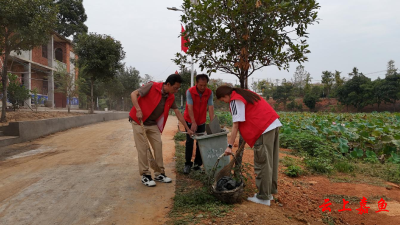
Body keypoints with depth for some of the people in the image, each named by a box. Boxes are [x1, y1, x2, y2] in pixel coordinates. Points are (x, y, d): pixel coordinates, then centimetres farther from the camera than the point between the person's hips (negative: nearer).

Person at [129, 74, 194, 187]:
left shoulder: (171, 97, -1)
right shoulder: (152, 86, -18)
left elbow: (178, 113, 5)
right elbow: (133, 94, -21)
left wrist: (187, 129, 7)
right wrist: (138, 110, -32)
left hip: (153, 123, 6)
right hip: (139, 121, -6)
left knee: (158, 145, 2)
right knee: (142, 147, -5)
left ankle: (159, 174, 12)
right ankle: (145, 175, 5)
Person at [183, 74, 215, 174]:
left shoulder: (209, 93, -11)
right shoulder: (190, 92, -19)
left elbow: (210, 108, -17)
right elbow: (190, 108, -25)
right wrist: (193, 122, -33)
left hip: (201, 121, 3)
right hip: (190, 121, -2)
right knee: (189, 142, -4)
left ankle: (198, 164, 14)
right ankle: (187, 164, 7)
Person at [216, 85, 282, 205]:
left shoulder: (235, 100, -6)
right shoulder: (245, 93, 20)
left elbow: (236, 125, -12)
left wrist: (229, 146, -11)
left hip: (264, 129, -9)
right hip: (274, 123, 9)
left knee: (262, 163, -1)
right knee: (271, 161, 15)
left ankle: (263, 197, 7)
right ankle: (271, 190, 26)